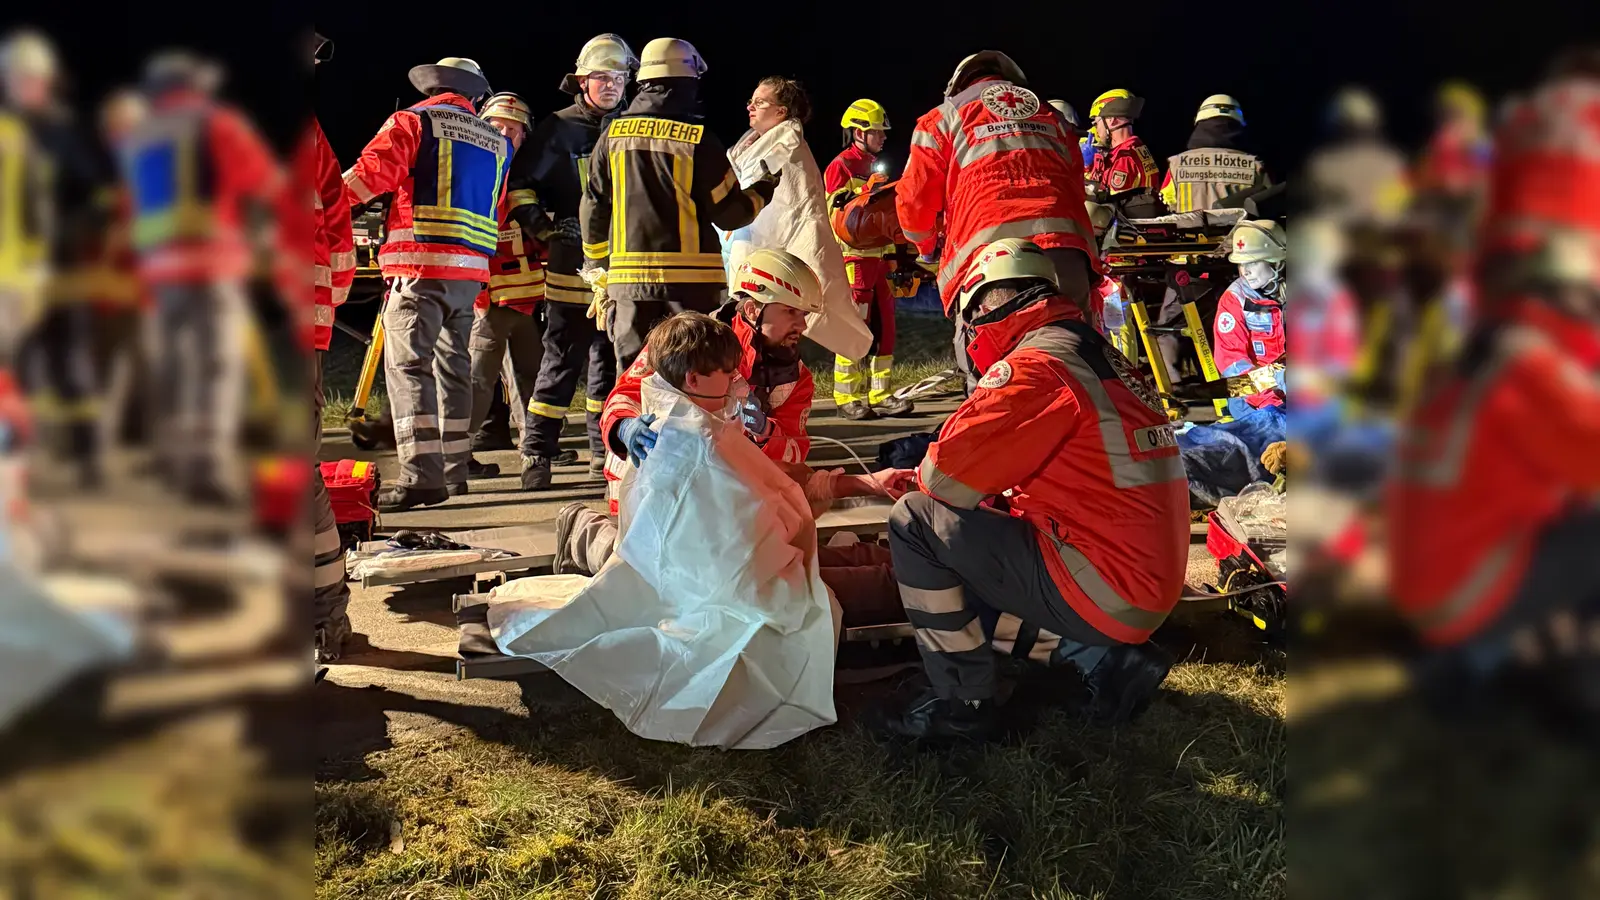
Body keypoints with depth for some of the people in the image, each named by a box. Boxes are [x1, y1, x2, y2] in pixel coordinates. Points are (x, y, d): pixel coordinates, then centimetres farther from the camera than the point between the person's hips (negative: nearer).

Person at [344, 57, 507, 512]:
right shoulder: (496, 142, 19)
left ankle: (421, 475, -17)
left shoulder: (412, 121, 2)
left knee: (408, 364, -8)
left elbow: (371, 174, -12)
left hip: (421, 263, -6)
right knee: (453, 364, 15)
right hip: (472, 270, 6)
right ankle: (454, 470, 21)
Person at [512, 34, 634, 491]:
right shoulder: (558, 130, 0)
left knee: (611, 362, 10)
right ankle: (537, 454, 1)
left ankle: (605, 452, 19)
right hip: (572, 265, -4)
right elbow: (519, 185, -1)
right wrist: (545, 227, -14)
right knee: (562, 362, -5)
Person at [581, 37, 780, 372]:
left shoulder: (613, 135, 5)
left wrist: (601, 273, 19)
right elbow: (729, 213, -3)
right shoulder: (698, 138, -6)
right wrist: (761, 193, 17)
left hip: (628, 278, 3)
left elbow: (593, 210, 8)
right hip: (689, 277, -3)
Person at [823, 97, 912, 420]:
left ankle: (879, 394, 12)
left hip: (878, 257, 9)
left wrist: (892, 255, 25)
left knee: (883, 327, 7)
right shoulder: (841, 166, -5)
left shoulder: (873, 167, 23)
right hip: (853, 258, -9)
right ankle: (848, 398, -4)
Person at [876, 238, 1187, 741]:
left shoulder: (1034, 367, -16)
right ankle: (1103, 656, 11)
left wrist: (924, 476, 5)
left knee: (916, 522, -6)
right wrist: (1006, 499, 14)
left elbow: (946, 476, -18)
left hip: (1103, 591, -9)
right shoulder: (1105, 360, 14)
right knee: (962, 585, 24)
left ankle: (961, 703, -1)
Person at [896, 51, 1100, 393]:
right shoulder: (1052, 118, 33)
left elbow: (914, 200, 15)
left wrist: (926, 245, 35)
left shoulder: (945, 117, 21)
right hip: (1065, 248, 3)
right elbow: (1076, 188, 26)